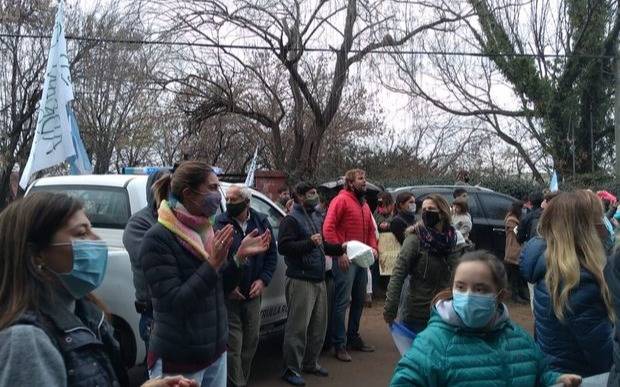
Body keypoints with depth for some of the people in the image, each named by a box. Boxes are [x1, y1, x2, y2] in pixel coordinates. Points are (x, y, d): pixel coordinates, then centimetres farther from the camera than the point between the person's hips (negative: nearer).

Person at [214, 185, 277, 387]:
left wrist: (263, 280, -2)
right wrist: (227, 286, -12)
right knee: (233, 344, -2)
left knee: (251, 340, 14)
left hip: (253, 293, 4)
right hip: (228, 294, -4)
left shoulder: (261, 222, 4)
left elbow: (272, 253, 9)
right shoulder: (219, 224, -9)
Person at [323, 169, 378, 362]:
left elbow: (371, 230, 25)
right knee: (343, 301, -6)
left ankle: (353, 338, 30)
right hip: (345, 259, -9)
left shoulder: (364, 204, 17)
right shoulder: (341, 200, -9)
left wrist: (373, 247, 7)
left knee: (359, 300, 16)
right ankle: (339, 345, 2)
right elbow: (328, 228, -16)